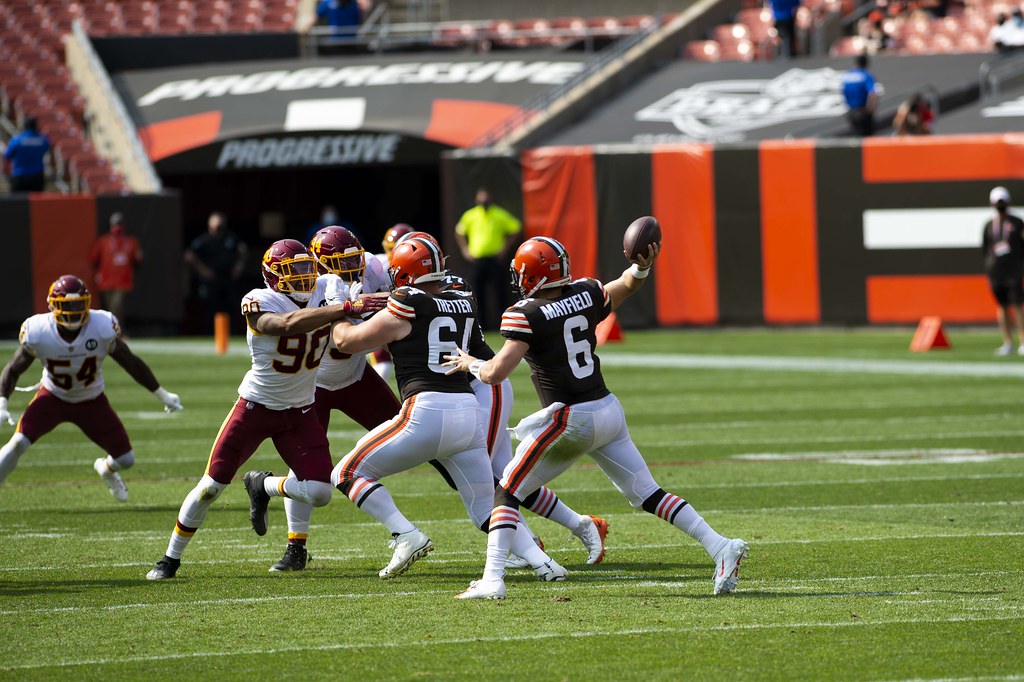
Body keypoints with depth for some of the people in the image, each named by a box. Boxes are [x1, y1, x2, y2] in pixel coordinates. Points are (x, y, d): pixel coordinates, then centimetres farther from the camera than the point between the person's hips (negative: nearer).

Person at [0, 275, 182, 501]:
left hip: (92, 401, 1)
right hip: (52, 397, -1)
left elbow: (131, 363, -10)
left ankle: (106, 469, 39)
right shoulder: (37, 332, -25)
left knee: (125, 459, 0)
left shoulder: (103, 328, -25)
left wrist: (161, 394, -2)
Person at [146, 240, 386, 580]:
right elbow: (289, 324, -43)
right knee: (211, 486, 0)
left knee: (319, 493, -11)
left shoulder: (327, 291, -9)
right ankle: (171, 558, 21)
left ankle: (263, 487, 21)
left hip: (299, 412, 4)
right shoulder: (258, 303, -24)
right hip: (255, 407, -3)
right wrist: (347, 308, -51)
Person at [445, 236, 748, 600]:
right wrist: (643, 267, 2)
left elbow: (496, 373, -18)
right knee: (649, 495, 11)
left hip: (570, 420, -6)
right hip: (609, 410, 6)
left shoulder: (525, 315, -13)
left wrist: (471, 364, 3)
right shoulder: (587, 294, 5)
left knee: (508, 494, 7)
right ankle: (721, 546, -1)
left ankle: (492, 580, -3)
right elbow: (628, 285, 23)